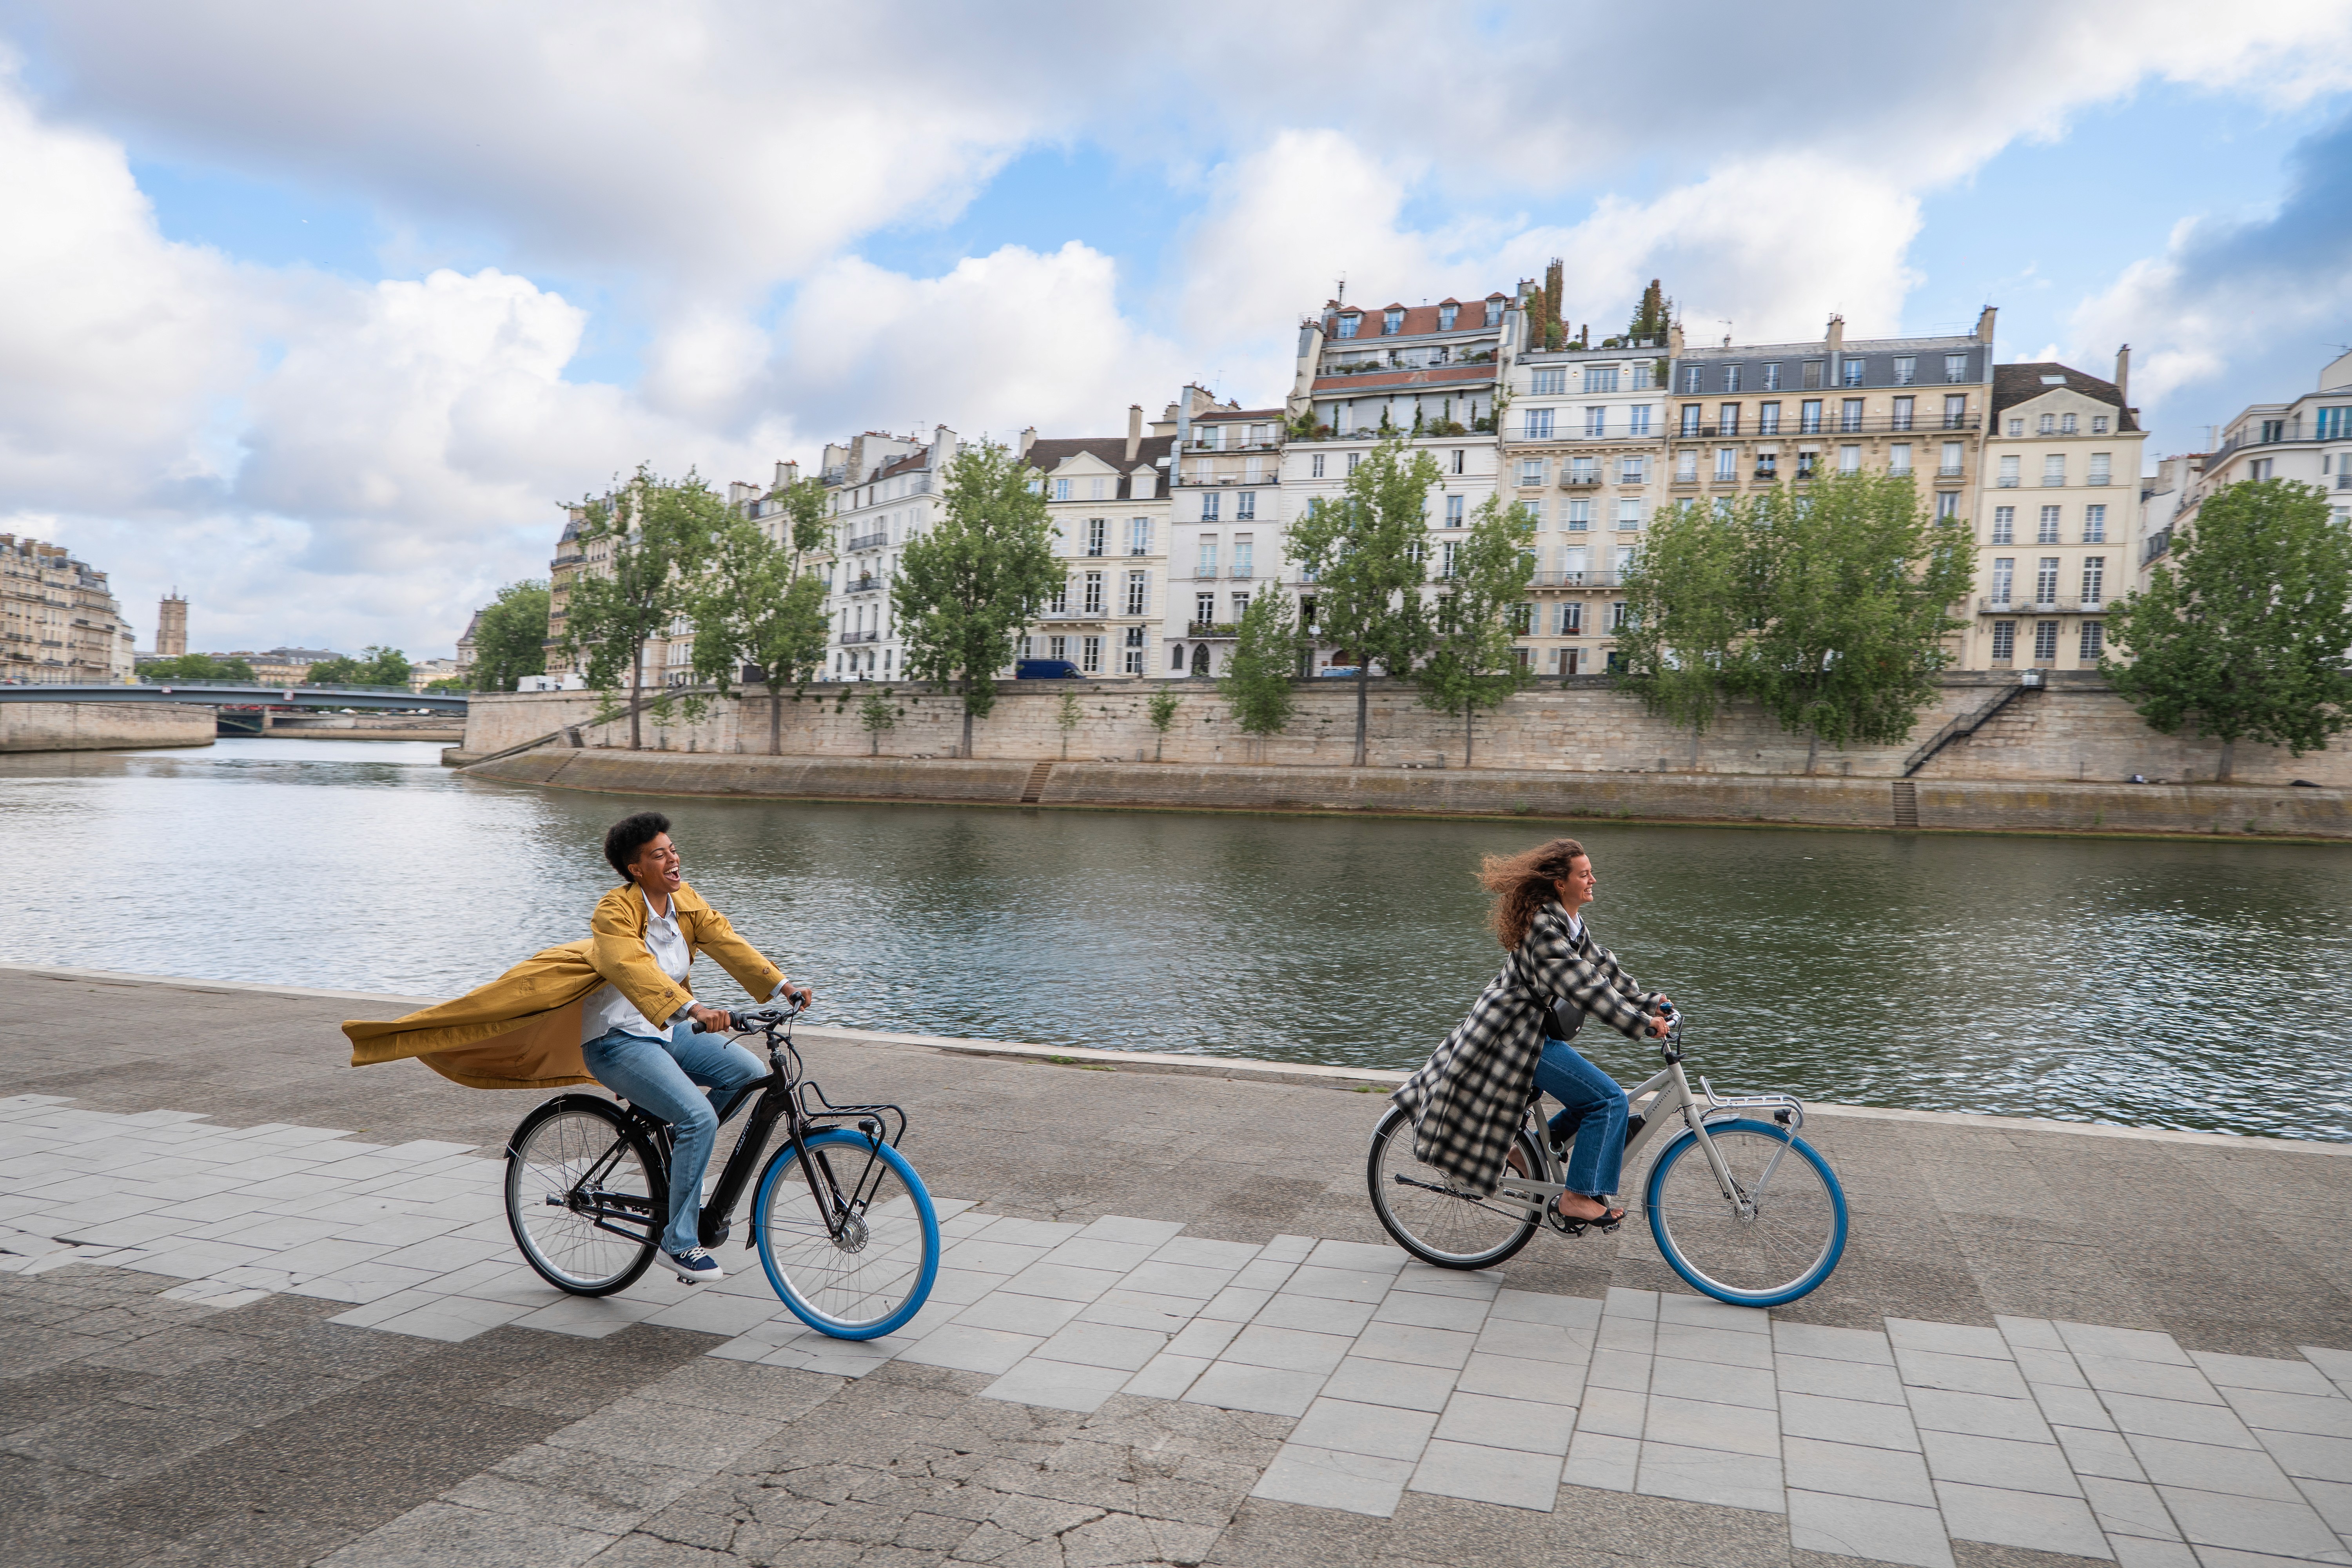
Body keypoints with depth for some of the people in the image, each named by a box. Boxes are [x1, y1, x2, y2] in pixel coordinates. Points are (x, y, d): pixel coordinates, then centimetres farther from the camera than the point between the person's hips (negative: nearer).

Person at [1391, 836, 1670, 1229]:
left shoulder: (1573, 923, 9)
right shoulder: (1544, 928, -23)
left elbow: (1603, 967, 12)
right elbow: (1584, 986, -27)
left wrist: (1647, 1001, 3)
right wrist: (1640, 1024, -24)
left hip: (1533, 1030, 10)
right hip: (1516, 1036, -10)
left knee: (1598, 1098, 11)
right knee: (1608, 1100, -13)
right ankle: (1578, 1198, -6)